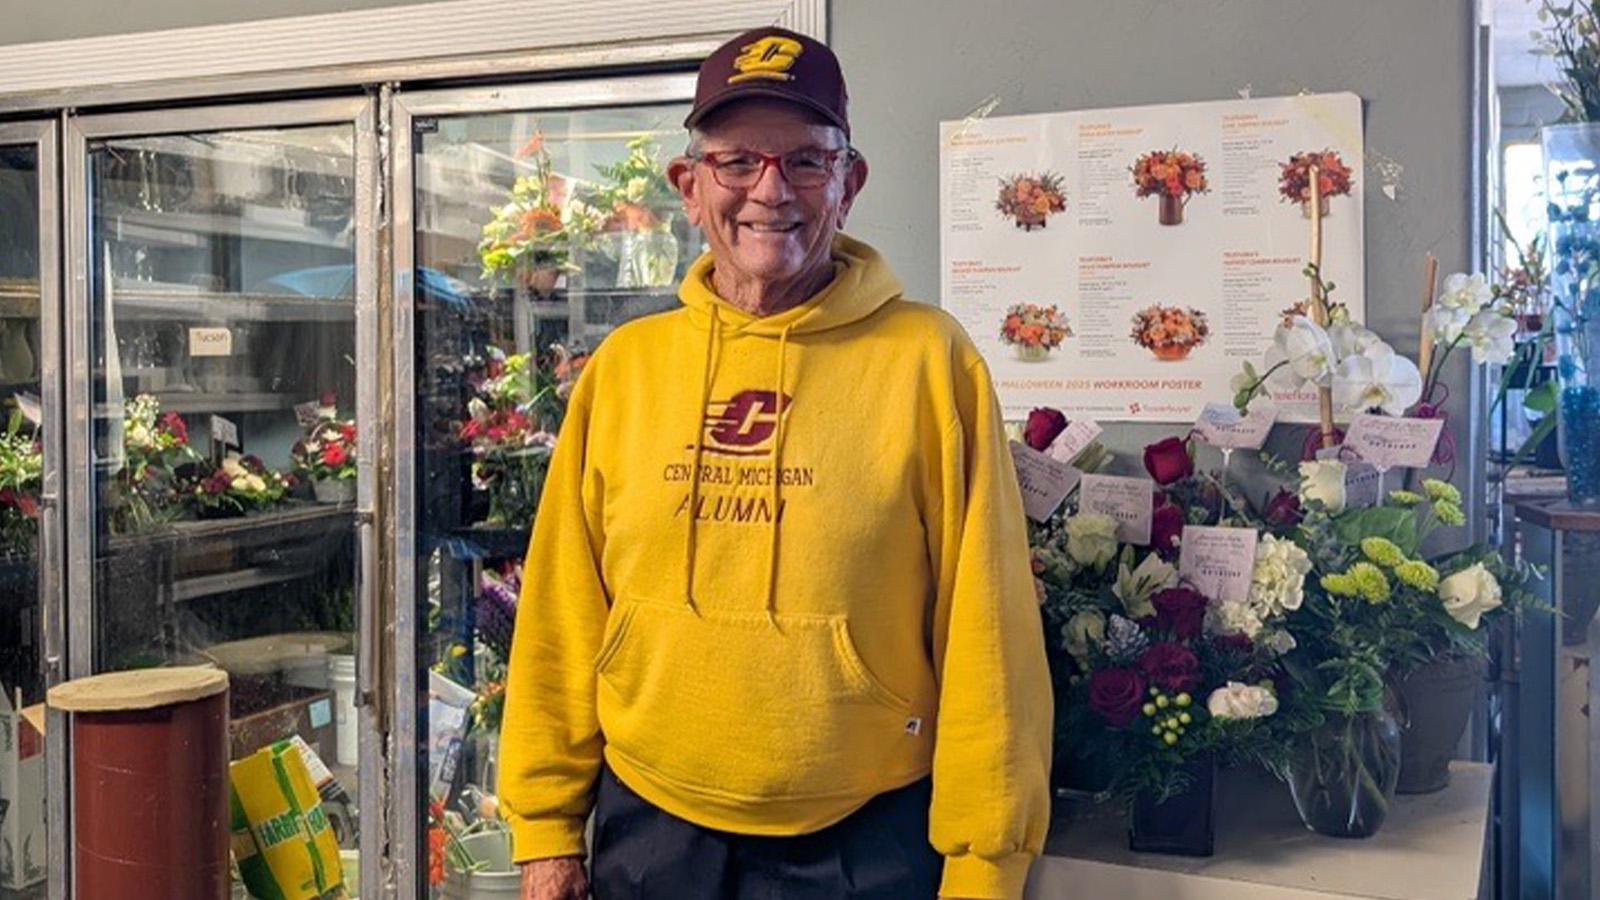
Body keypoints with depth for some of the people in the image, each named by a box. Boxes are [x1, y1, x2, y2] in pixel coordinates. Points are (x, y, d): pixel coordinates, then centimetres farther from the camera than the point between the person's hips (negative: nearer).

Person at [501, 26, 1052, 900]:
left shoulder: (929, 360, -8)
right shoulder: (623, 367, 0)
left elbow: (982, 635, -8)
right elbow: (562, 618, 4)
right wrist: (547, 824, 5)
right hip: (649, 828, 3)